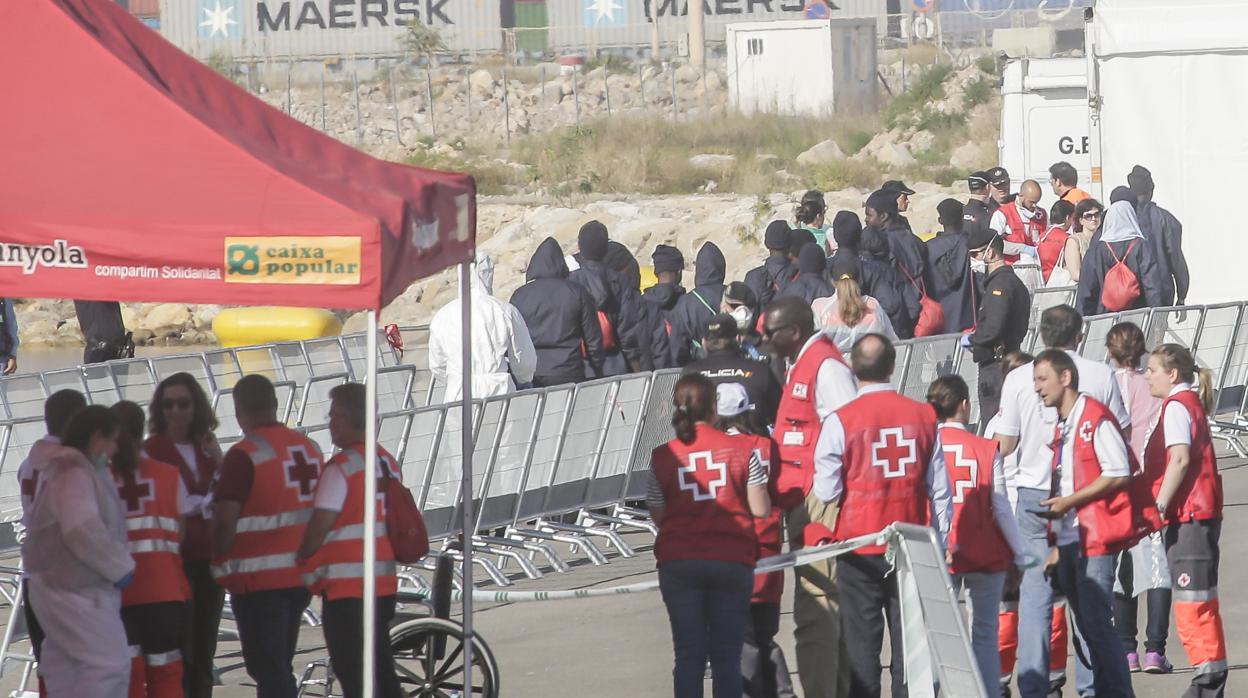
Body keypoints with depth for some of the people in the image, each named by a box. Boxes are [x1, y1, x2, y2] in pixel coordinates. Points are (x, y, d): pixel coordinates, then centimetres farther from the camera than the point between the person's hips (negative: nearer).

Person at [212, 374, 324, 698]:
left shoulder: (244, 455, -15)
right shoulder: (309, 448, 8)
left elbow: (224, 521, -19)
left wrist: (220, 561, -2)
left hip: (258, 578, -7)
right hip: (300, 574, 7)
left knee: (268, 669, -5)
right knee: (279, 667, 17)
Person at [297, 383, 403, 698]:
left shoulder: (342, 468, -14)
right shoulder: (389, 464, 10)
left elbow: (319, 529, -16)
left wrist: (300, 561, 0)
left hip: (346, 587, -8)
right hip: (383, 582, 8)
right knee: (381, 670, 14)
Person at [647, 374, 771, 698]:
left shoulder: (663, 457, -2)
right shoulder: (741, 449, -4)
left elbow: (658, 516, 1)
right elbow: (760, 509, -3)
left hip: (679, 563, 0)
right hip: (732, 561, 0)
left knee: (689, 655, 4)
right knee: (727, 656, 5)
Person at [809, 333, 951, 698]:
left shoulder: (840, 421, -11)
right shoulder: (923, 416, -1)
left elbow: (827, 493, -10)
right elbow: (939, 490, 3)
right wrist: (939, 542, 12)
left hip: (859, 548, -2)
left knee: (862, 644, 3)